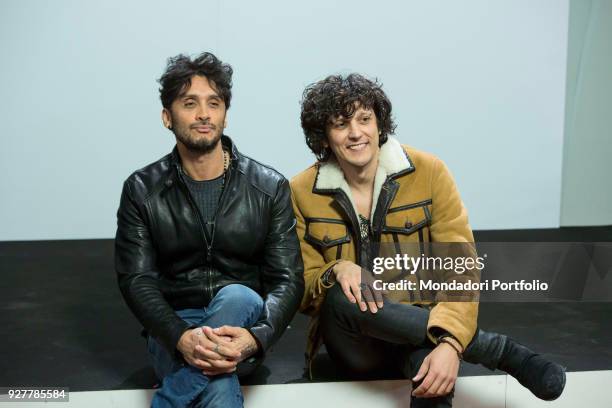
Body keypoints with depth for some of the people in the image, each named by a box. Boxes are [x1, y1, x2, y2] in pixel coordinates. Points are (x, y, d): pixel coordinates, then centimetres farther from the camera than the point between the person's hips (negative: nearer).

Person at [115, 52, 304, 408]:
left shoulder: (270, 187, -2)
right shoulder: (141, 190, 0)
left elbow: (288, 280, -8)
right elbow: (136, 280, -8)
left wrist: (255, 338, -30)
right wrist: (182, 337, -29)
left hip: (244, 320, 2)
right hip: (172, 330, -2)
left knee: (236, 297, -36)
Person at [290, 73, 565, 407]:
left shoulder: (429, 172, -7)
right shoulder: (301, 193, -4)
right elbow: (302, 288, 0)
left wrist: (450, 342, -29)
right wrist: (336, 272, -23)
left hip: (419, 327, -3)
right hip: (354, 347, 4)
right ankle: (502, 350, -21)